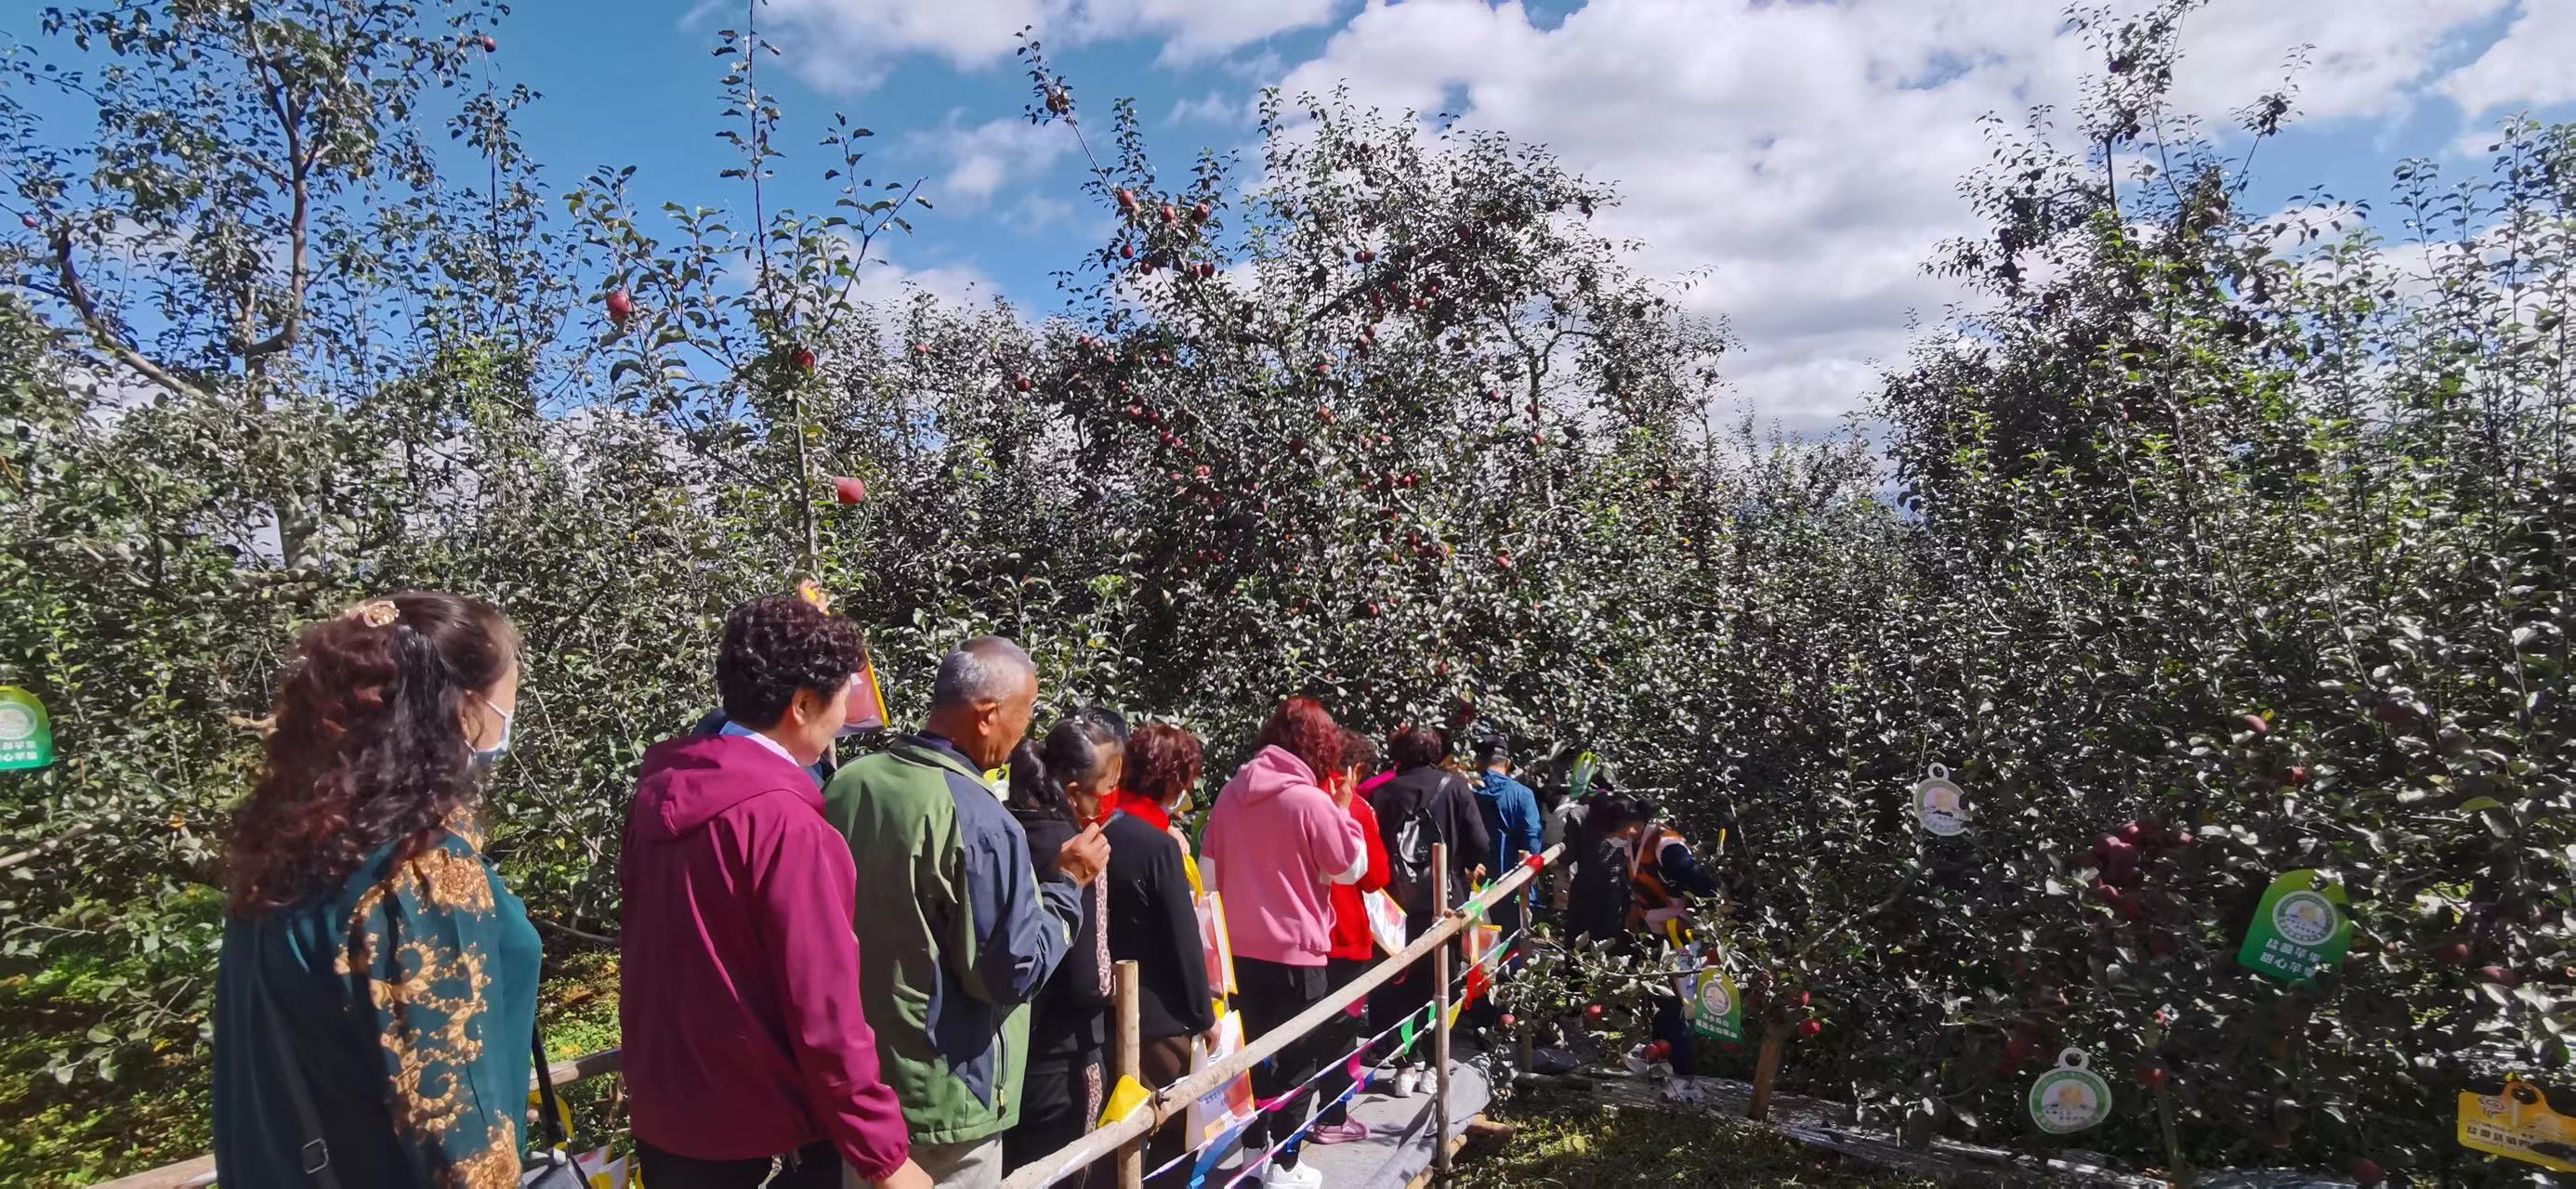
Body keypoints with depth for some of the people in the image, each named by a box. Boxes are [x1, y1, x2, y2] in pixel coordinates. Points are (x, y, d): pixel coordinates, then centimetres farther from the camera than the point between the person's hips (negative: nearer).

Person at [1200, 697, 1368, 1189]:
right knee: (1296, 1059, 8)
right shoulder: (1311, 799, -17)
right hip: (1295, 950, -6)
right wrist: (1344, 812, 1)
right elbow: (1351, 869, -8)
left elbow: (1212, 870, 10)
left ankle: (1254, 1150, 29)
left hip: (1240, 947, 6)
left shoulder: (1230, 793, 2)